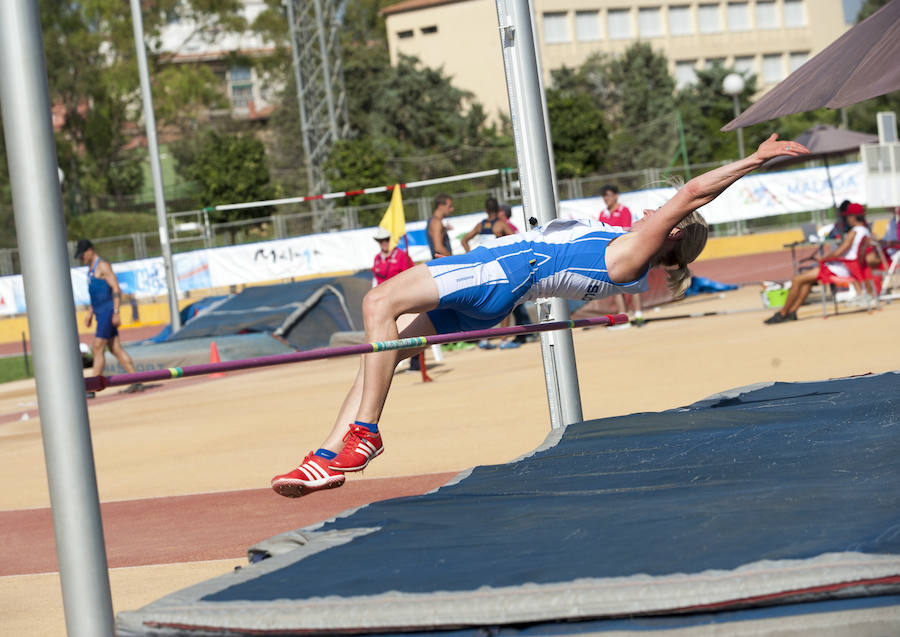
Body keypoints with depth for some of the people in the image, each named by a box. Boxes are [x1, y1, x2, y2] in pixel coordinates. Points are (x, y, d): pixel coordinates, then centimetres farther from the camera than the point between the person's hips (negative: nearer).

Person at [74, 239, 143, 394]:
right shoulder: (91, 269, 19)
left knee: (98, 348, -11)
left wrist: (116, 313, -22)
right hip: (101, 313, 10)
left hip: (108, 312, -10)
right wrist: (90, 313, 23)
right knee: (116, 349, 7)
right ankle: (136, 382, 7)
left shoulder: (103, 266, -11)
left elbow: (116, 290, -17)